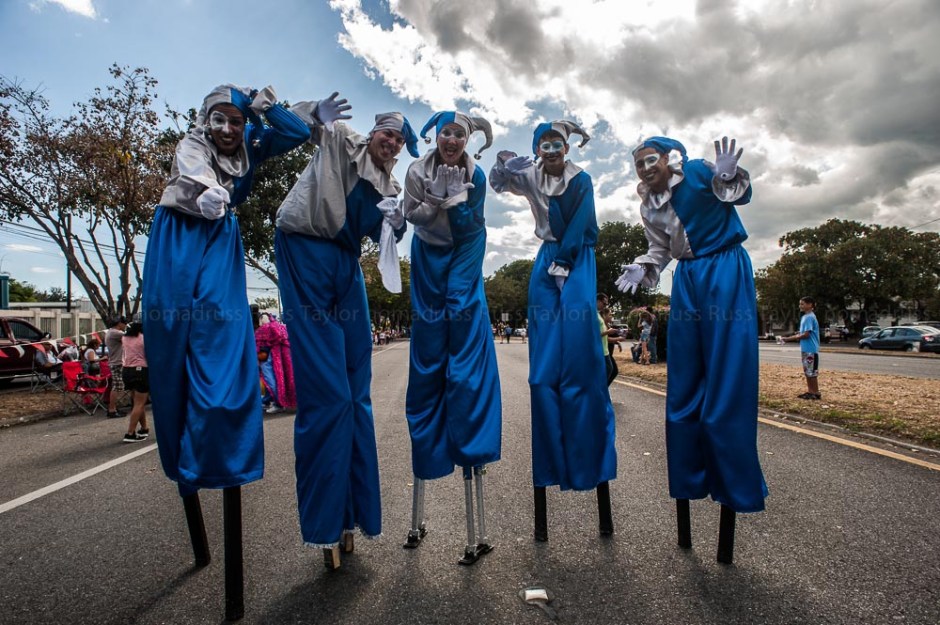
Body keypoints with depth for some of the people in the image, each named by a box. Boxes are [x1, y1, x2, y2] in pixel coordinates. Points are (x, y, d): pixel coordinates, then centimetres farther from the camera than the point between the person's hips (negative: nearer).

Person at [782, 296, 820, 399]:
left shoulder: (809, 317, -15)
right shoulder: (805, 317, 14)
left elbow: (806, 334, -20)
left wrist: (790, 339, -17)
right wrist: (794, 335, 5)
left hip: (810, 349, -9)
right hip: (806, 349, 9)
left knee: (812, 372, -2)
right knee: (807, 372, 13)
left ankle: (816, 393, 5)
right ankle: (810, 391, 19)